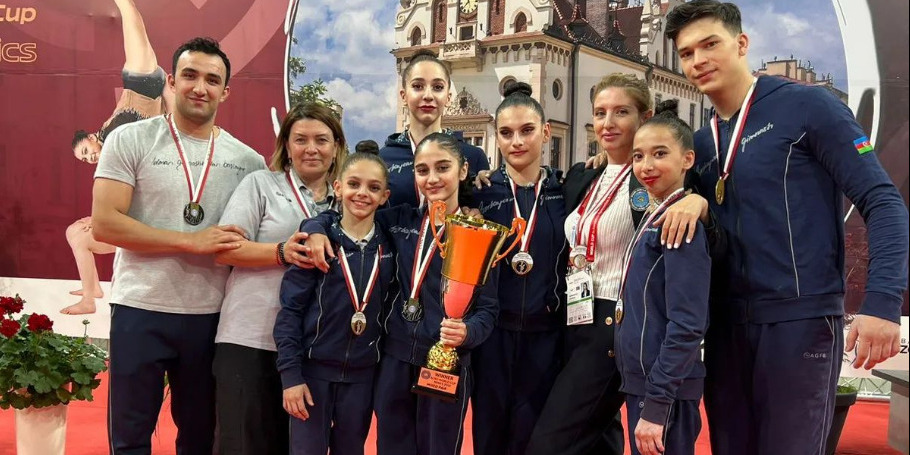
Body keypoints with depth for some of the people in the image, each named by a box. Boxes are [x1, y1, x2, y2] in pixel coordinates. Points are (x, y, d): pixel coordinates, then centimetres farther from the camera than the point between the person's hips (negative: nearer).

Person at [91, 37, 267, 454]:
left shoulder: (247, 160, 4)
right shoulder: (130, 140, -4)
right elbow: (104, 224, -12)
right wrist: (192, 241, -17)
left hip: (212, 315, 3)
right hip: (141, 310, -2)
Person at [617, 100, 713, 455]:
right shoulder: (652, 218, 11)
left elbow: (686, 326, -22)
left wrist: (656, 405, -21)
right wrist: (645, 394, 14)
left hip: (665, 389, -9)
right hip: (642, 381, 9)